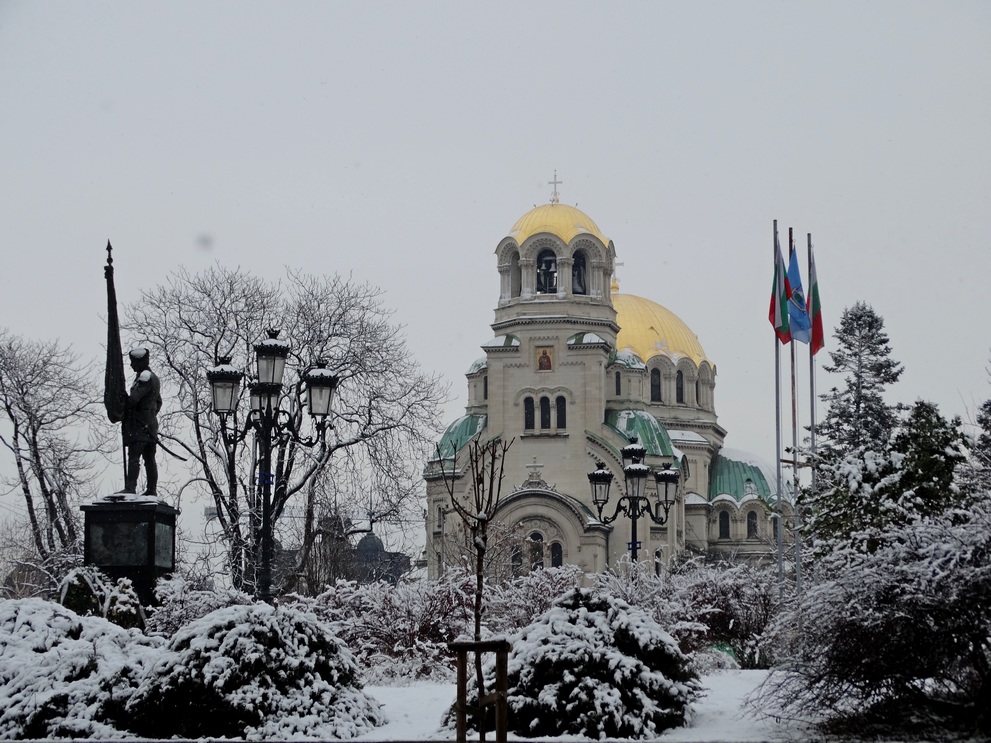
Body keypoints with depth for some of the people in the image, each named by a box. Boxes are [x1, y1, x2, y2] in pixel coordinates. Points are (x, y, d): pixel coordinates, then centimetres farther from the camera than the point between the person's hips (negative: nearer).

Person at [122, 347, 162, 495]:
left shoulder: (145, 377, -12)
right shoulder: (154, 378, 20)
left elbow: (133, 399, -20)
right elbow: (158, 402, 27)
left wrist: (120, 410, -8)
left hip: (139, 424, -10)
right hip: (151, 424, 10)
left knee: (134, 457, -15)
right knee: (149, 458, 10)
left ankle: (130, 488, -23)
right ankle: (152, 489, 11)